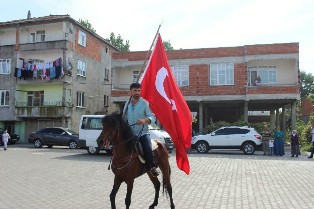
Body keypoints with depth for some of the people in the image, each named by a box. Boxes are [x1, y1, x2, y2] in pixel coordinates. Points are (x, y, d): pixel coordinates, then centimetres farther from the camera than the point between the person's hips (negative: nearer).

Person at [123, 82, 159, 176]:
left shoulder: (145, 103, -3)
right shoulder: (127, 104, 10)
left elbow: (152, 117, -12)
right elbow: (124, 119, 18)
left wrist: (145, 120, -32)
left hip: (143, 133, -4)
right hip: (130, 134, 5)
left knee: (148, 149, -25)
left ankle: (152, 167, -6)